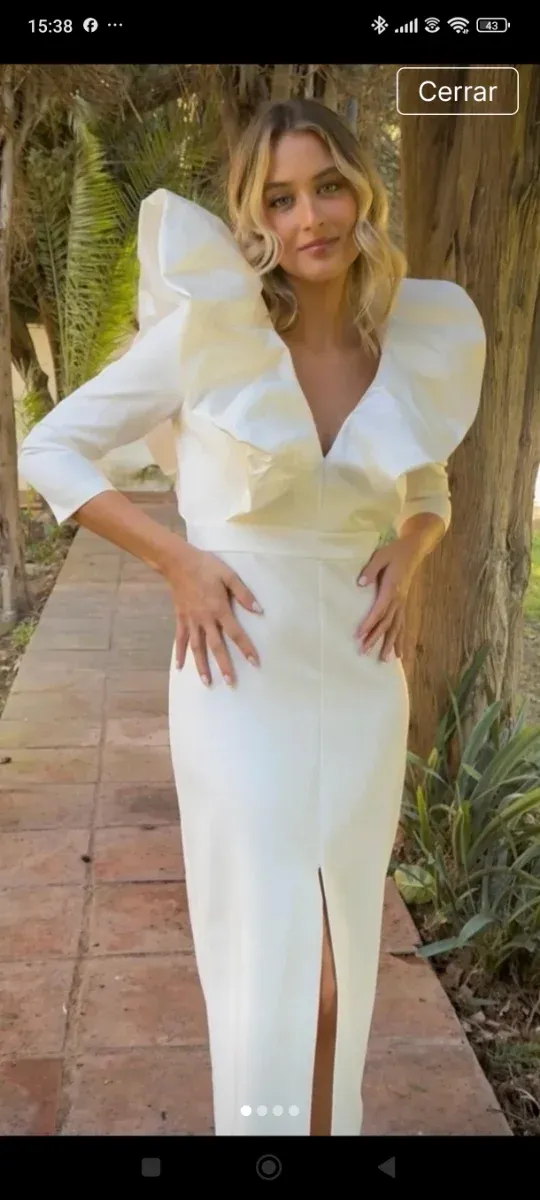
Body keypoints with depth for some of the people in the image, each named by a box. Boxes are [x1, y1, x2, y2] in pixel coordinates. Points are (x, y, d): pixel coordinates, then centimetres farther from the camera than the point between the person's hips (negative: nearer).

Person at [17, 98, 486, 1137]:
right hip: (243, 683, -4)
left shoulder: (417, 346, 3)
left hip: (362, 687, 4)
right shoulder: (211, 329, -9)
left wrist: (407, 555, -2)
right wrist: (177, 560, -13)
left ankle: (332, 1119, 41)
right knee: (267, 958, 3)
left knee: (342, 954, 16)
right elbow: (48, 451, -4)